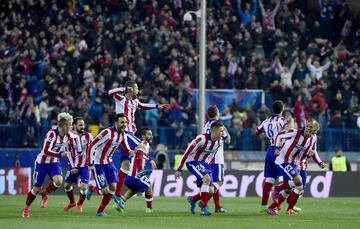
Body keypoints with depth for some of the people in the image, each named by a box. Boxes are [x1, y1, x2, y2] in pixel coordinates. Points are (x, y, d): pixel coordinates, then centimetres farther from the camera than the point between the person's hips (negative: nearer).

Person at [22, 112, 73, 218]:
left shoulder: (66, 136, -3)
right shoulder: (52, 134, -25)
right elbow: (46, 151, -31)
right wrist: (60, 154, -35)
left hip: (54, 163, 5)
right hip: (42, 163, -5)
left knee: (58, 181, -24)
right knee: (36, 189, 2)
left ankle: (45, 194, 7)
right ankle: (26, 207, 28)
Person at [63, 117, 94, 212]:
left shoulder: (88, 136, -5)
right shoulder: (69, 136, -8)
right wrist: (72, 167, -7)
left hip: (85, 166, -1)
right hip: (74, 166, 1)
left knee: (83, 187, -12)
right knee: (67, 185, 12)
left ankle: (80, 204, 15)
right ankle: (72, 202, 39)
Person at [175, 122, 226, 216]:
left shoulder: (219, 142, -4)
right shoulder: (202, 139, -26)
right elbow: (188, 152, -20)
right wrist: (179, 169, -18)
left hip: (204, 163, 7)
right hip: (193, 162, -7)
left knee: (210, 192, -1)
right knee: (207, 178, -31)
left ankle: (193, 199, 30)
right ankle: (204, 208, -24)